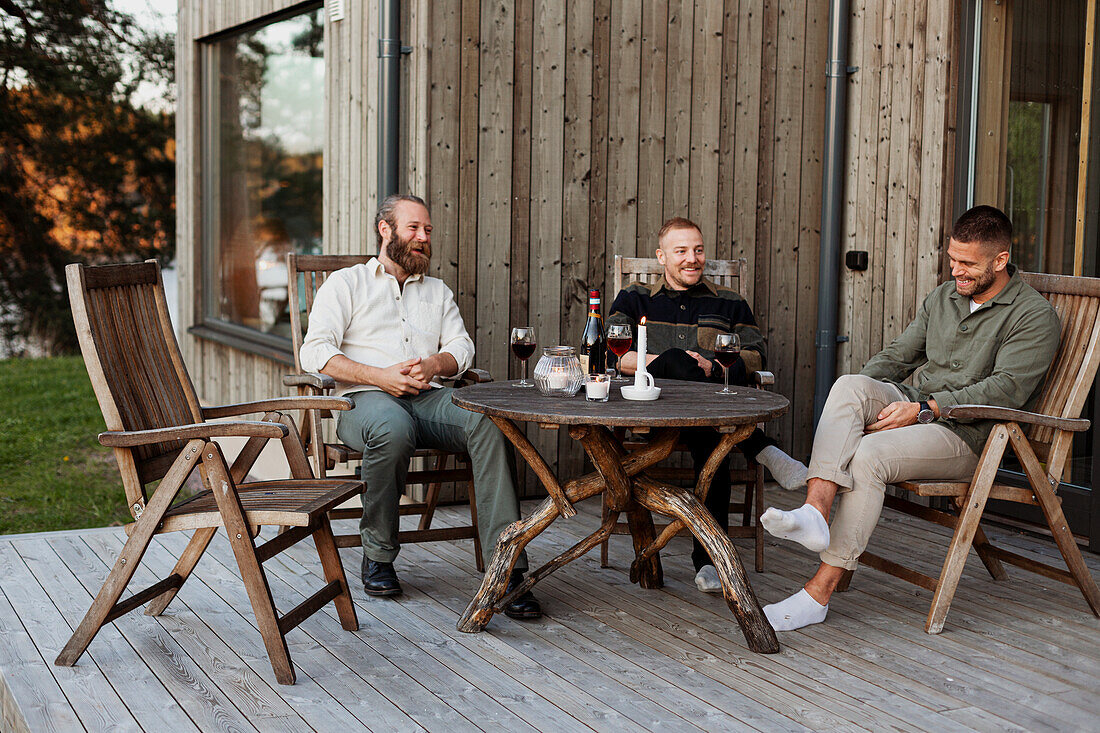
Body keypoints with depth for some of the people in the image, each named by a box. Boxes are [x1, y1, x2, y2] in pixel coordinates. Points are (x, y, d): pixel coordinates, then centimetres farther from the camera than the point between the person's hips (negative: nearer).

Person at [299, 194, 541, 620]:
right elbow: (315, 352, 1)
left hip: (428, 397, 3)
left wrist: (433, 365, -8)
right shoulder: (346, 284, 15)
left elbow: (461, 347, 17)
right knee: (393, 428, -41)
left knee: (489, 421, -30)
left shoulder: (438, 292, 30)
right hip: (365, 398, -3)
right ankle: (378, 555, -18)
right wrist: (379, 376, -11)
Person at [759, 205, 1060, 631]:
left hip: (968, 436, -6)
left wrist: (924, 409, -21)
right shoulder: (943, 297, 18)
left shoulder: (1034, 315, -4)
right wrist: (861, 398, 0)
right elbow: (897, 356, 21)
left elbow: (1005, 389, -16)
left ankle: (820, 592, -29)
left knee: (870, 453, -32)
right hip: (917, 410, 7)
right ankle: (815, 512, -41)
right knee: (850, 386, -26)